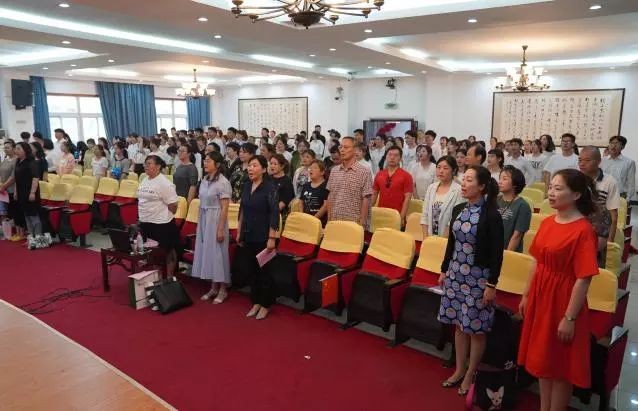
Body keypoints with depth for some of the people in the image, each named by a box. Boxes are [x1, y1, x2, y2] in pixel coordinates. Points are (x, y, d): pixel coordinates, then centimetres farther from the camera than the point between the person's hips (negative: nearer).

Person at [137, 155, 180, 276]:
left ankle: (169, 277, 16)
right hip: (145, 223, 9)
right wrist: (143, 216, 16)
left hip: (161, 224, -8)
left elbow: (173, 205, -17)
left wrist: (166, 216, -6)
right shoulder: (144, 181, 10)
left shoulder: (164, 183, -16)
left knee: (167, 251, 5)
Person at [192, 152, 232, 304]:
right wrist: (200, 222, 12)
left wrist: (221, 229, -17)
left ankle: (223, 290, 15)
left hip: (216, 220, -7)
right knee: (207, 251, 11)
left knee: (218, 252, 1)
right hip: (203, 219, 7)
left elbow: (224, 208, -15)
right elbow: (202, 204, 13)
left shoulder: (223, 182, -14)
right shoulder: (204, 180, 8)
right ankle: (213, 288, 24)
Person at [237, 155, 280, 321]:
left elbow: (274, 214, -16)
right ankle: (256, 302, 27)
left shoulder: (270, 187, -13)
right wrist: (239, 232, 12)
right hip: (249, 235, 6)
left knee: (264, 270, 6)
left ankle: (265, 305, 19)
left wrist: (272, 238, -19)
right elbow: (242, 211, 13)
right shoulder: (246, 186, 6)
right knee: (253, 269, 14)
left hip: (263, 236, -6)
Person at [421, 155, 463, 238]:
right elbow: (425, 215, 6)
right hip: (430, 236, 4)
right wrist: (425, 238, -1)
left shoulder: (458, 190, -11)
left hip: (447, 239, -4)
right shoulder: (431, 187, 6)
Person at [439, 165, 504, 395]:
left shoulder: (491, 215, -14)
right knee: (459, 324, 14)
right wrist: (444, 270, 14)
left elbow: (497, 253, -13)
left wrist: (491, 284, -14)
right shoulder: (458, 210, 4)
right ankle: (459, 370, 30)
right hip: (456, 273, 6)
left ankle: (470, 375, 23)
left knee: (475, 328, 6)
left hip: (478, 277, -6)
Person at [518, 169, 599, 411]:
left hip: (563, 301, -7)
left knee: (560, 366, 9)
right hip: (540, 297, 7)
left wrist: (569, 318, -18)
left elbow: (583, 279, -19)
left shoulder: (583, 230, -18)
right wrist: (526, 296, 15)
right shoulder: (547, 223, 3)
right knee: (542, 359, 19)